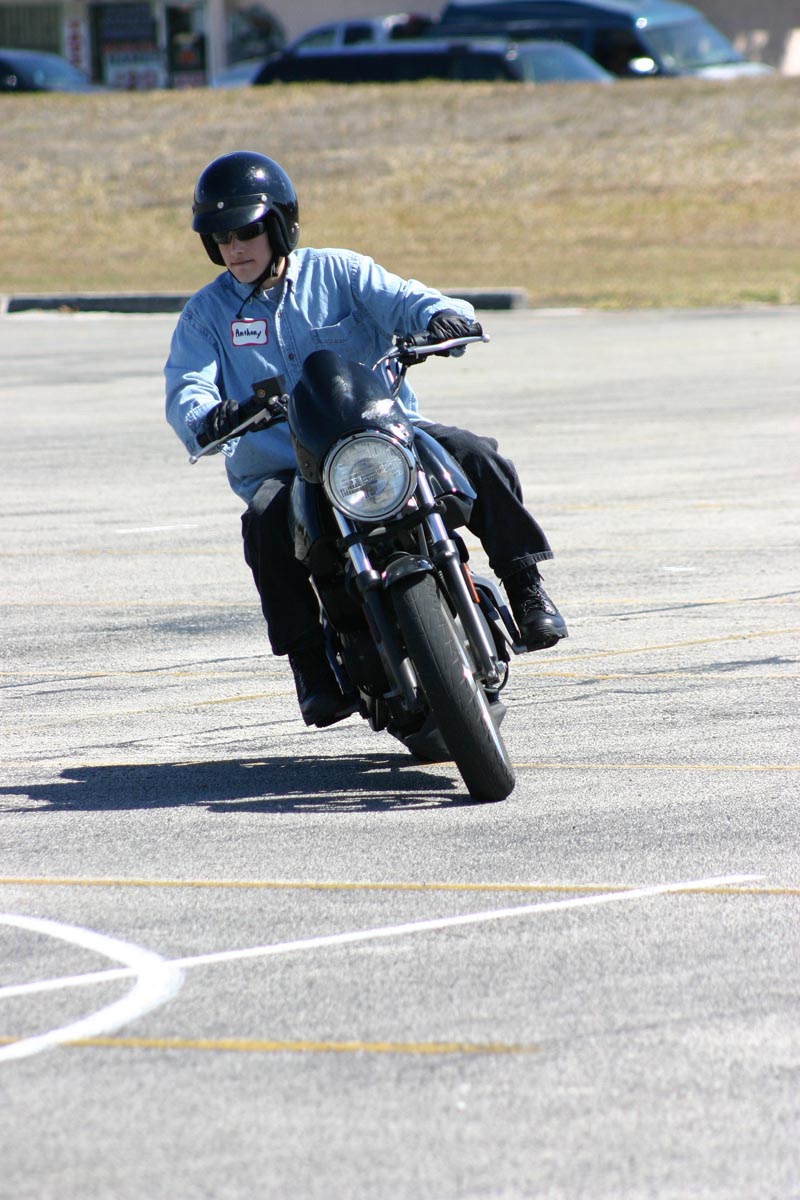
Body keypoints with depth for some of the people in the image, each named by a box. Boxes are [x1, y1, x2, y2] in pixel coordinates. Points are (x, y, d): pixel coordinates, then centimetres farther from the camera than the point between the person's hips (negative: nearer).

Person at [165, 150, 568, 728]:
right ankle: (311, 661, -25)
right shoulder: (206, 314, 8)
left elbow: (402, 300, -6)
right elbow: (186, 388, -7)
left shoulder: (338, 273, 7)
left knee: (475, 456, -23)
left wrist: (442, 315, -31)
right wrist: (208, 418, -32)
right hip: (282, 469, 0)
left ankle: (527, 587, -12)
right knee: (266, 523, -34)